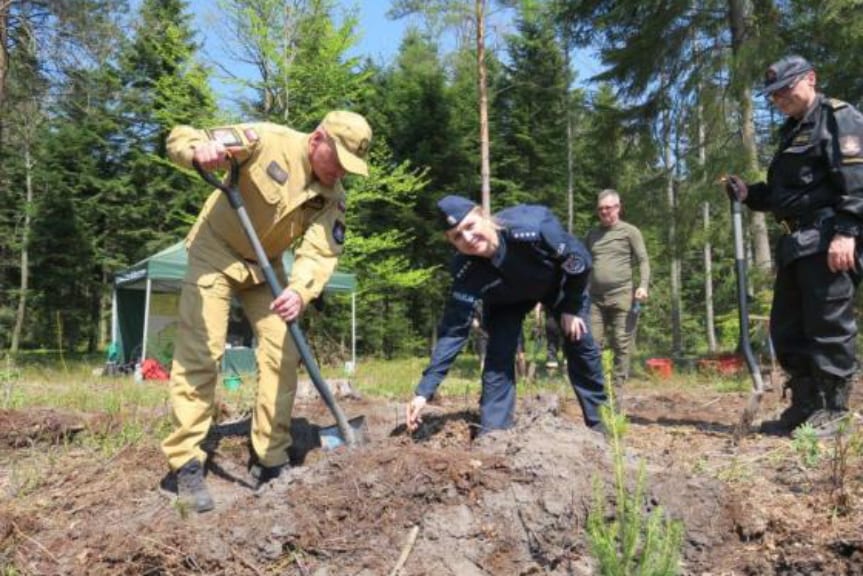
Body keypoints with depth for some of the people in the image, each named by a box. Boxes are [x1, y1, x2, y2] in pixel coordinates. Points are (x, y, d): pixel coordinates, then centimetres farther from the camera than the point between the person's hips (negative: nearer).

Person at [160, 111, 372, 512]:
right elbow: (180, 139, -24)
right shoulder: (266, 140, -23)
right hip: (216, 253, -4)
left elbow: (320, 252, -23)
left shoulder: (333, 196, -11)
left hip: (266, 266, 5)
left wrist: (300, 290, -45)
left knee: (283, 354, -2)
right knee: (199, 352, -11)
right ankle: (187, 464, -1)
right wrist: (201, 149, -50)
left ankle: (270, 462, 8)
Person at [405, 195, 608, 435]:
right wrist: (424, 390, -41)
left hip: (559, 283, 0)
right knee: (497, 360, -13)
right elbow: (453, 331, -34)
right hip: (507, 300, 1)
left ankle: (597, 422, 21)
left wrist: (571, 308, -15)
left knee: (580, 344, 1)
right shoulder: (467, 273, -36)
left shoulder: (531, 226, -43)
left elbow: (579, 257, -26)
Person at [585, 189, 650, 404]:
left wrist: (643, 286, -16)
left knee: (621, 347, -2)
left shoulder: (630, 232, 6)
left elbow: (643, 261, 0)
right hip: (595, 298, 3)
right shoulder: (592, 234, 18)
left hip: (622, 297, -3)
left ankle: (617, 392, 4)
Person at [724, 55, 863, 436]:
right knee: (787, 328, 10)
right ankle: (805, 407, 19)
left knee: (829, 327, -6)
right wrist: (749, 194, 11)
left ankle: (830, 412, 3)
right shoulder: (791, 131, 24)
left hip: (828, 241, -9)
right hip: (797, 244, 9)